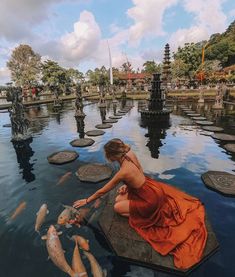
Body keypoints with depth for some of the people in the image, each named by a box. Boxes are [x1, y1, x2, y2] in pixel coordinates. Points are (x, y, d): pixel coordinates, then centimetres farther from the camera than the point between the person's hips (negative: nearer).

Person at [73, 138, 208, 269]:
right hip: (151, 187, 7)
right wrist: (127, 185, -1)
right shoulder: (130, 154, -14)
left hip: (150, 200, -7)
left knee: (118, 208, 4)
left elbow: (102, 191, -17)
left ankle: (150, 212, 7)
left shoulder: (123, 172, -31)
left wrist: (86, 200, -2)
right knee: (119, 199, 14)